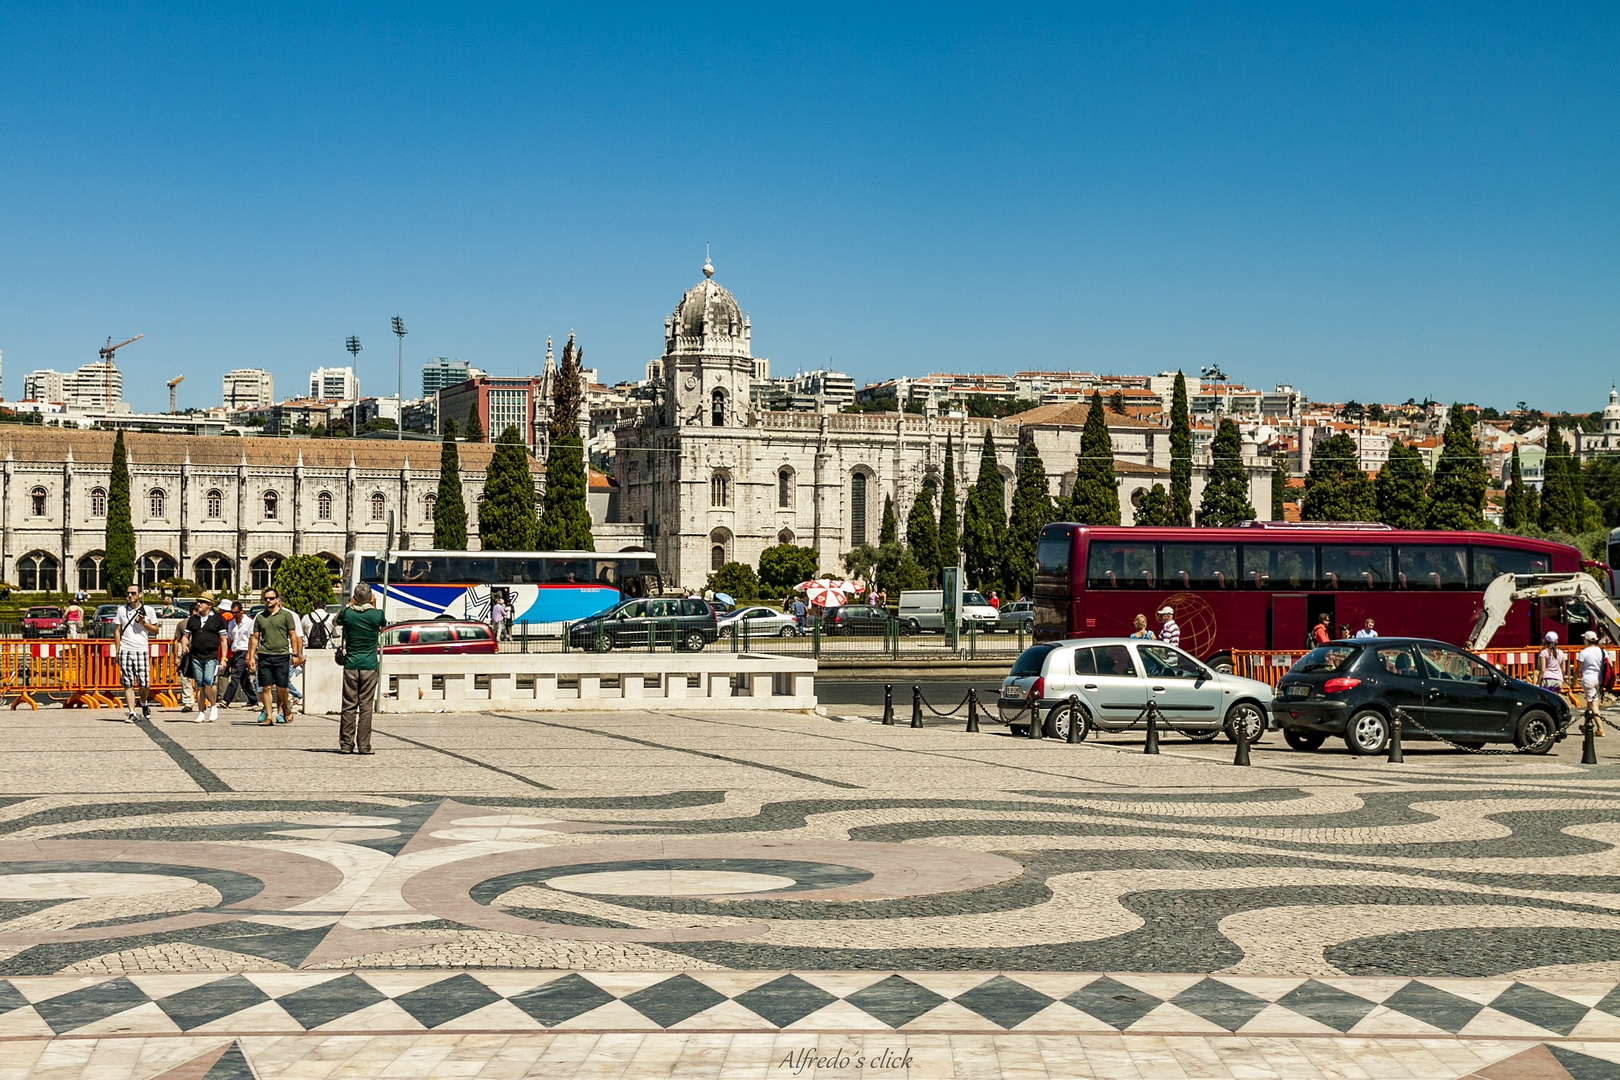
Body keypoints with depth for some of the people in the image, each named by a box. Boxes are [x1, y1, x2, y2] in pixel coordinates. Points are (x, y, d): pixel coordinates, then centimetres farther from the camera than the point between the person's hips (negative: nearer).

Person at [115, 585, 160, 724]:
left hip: (142, 650, -1)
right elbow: (118, 631, 13)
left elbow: (156, 630, 11)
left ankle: (144, 703, 25)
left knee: (144, 684, -5)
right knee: (128, 684, -2)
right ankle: (132, 713, 1)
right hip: (125, 650, 1)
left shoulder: (148, 610, 6)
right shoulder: (122, 610, 10)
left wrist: (144, 623, -7)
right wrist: (117, 651, 7)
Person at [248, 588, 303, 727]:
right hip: (264, 656, 3)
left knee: (282, 688, -2)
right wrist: (251, 656, 9)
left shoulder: (286, 615, 5)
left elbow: (293, 636, 5)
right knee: (266, 687, 0)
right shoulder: (260, 617, 13)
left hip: (282, 655, -2)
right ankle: (268, 716, 4)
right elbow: (255, 638, 15)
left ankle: (286, 710, 23)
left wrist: (295, 654, -1)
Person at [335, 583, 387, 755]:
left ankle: (346, 745, 6)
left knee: (349, 706, 5)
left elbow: (336, 621, 20)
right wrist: (373, 605, 18)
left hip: (351, 667, 1)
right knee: (366, 706, 1)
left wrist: (349, 604, 22)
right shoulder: (377, 614, -5)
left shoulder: (348, 613, -4)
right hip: (370, 667, -1)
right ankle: (364, 746, 0)